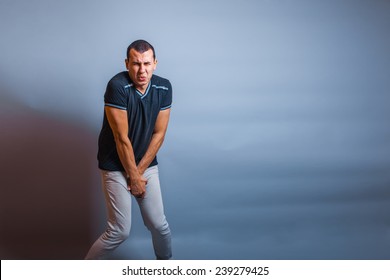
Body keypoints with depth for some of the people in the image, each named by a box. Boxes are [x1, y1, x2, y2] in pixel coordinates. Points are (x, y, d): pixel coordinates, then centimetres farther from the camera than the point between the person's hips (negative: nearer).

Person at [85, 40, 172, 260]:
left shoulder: (164, 87, -6)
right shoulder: (117, 86, -22)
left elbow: (159, 134, -4)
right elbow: (122, 138, -20)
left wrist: (139, 171, -7)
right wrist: (133, 177, -12)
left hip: (147, 163, 5)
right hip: (116, 166, -4)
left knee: (159, 224, 7)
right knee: (120, 231, -3)